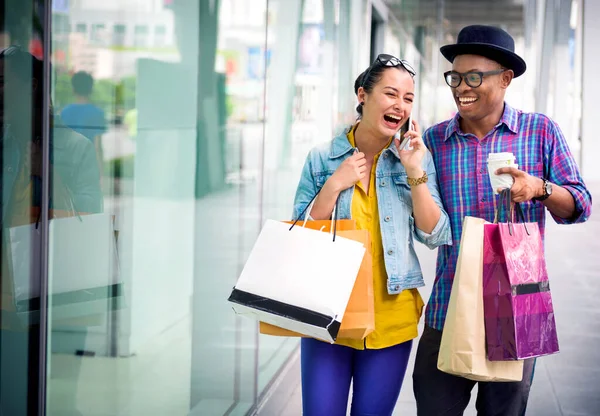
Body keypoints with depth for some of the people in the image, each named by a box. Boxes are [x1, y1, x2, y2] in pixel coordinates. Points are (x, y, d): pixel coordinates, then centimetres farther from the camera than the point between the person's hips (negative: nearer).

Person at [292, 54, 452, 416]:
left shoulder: (417, 158, 2)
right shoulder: (322, 159, -1)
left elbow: (436, 236, -3)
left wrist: (415, 173, -12)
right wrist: (334, 185, -13)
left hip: (391, 318, 1)